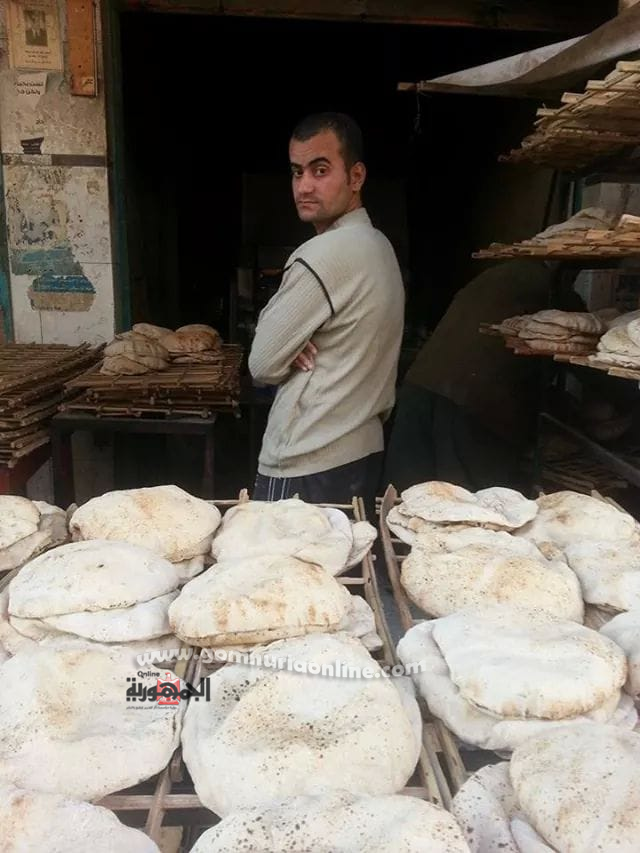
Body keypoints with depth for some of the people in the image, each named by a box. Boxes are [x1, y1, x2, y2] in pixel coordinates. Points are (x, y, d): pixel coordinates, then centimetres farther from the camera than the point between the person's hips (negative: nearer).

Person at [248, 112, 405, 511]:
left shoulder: (324, 255, -21)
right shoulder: (379, 244, 9)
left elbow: (263, 364, -14)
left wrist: (291, 350, 3)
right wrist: (297, 347, -5)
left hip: (305, 470, -9)